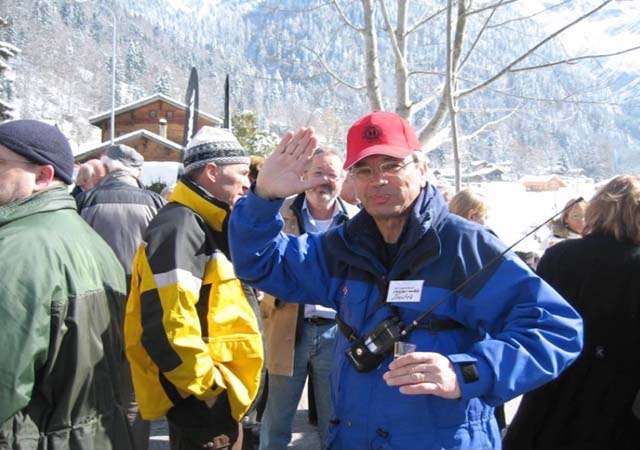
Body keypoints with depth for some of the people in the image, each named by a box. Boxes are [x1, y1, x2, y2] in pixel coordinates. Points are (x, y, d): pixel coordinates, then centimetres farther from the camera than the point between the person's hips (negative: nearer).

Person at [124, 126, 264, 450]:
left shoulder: (207, 226, 13)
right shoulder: (180, 226, -20)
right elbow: (167, 329, -29)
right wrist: (209, 392, -20)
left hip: (213, 397, 10)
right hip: (200, 404, -10)